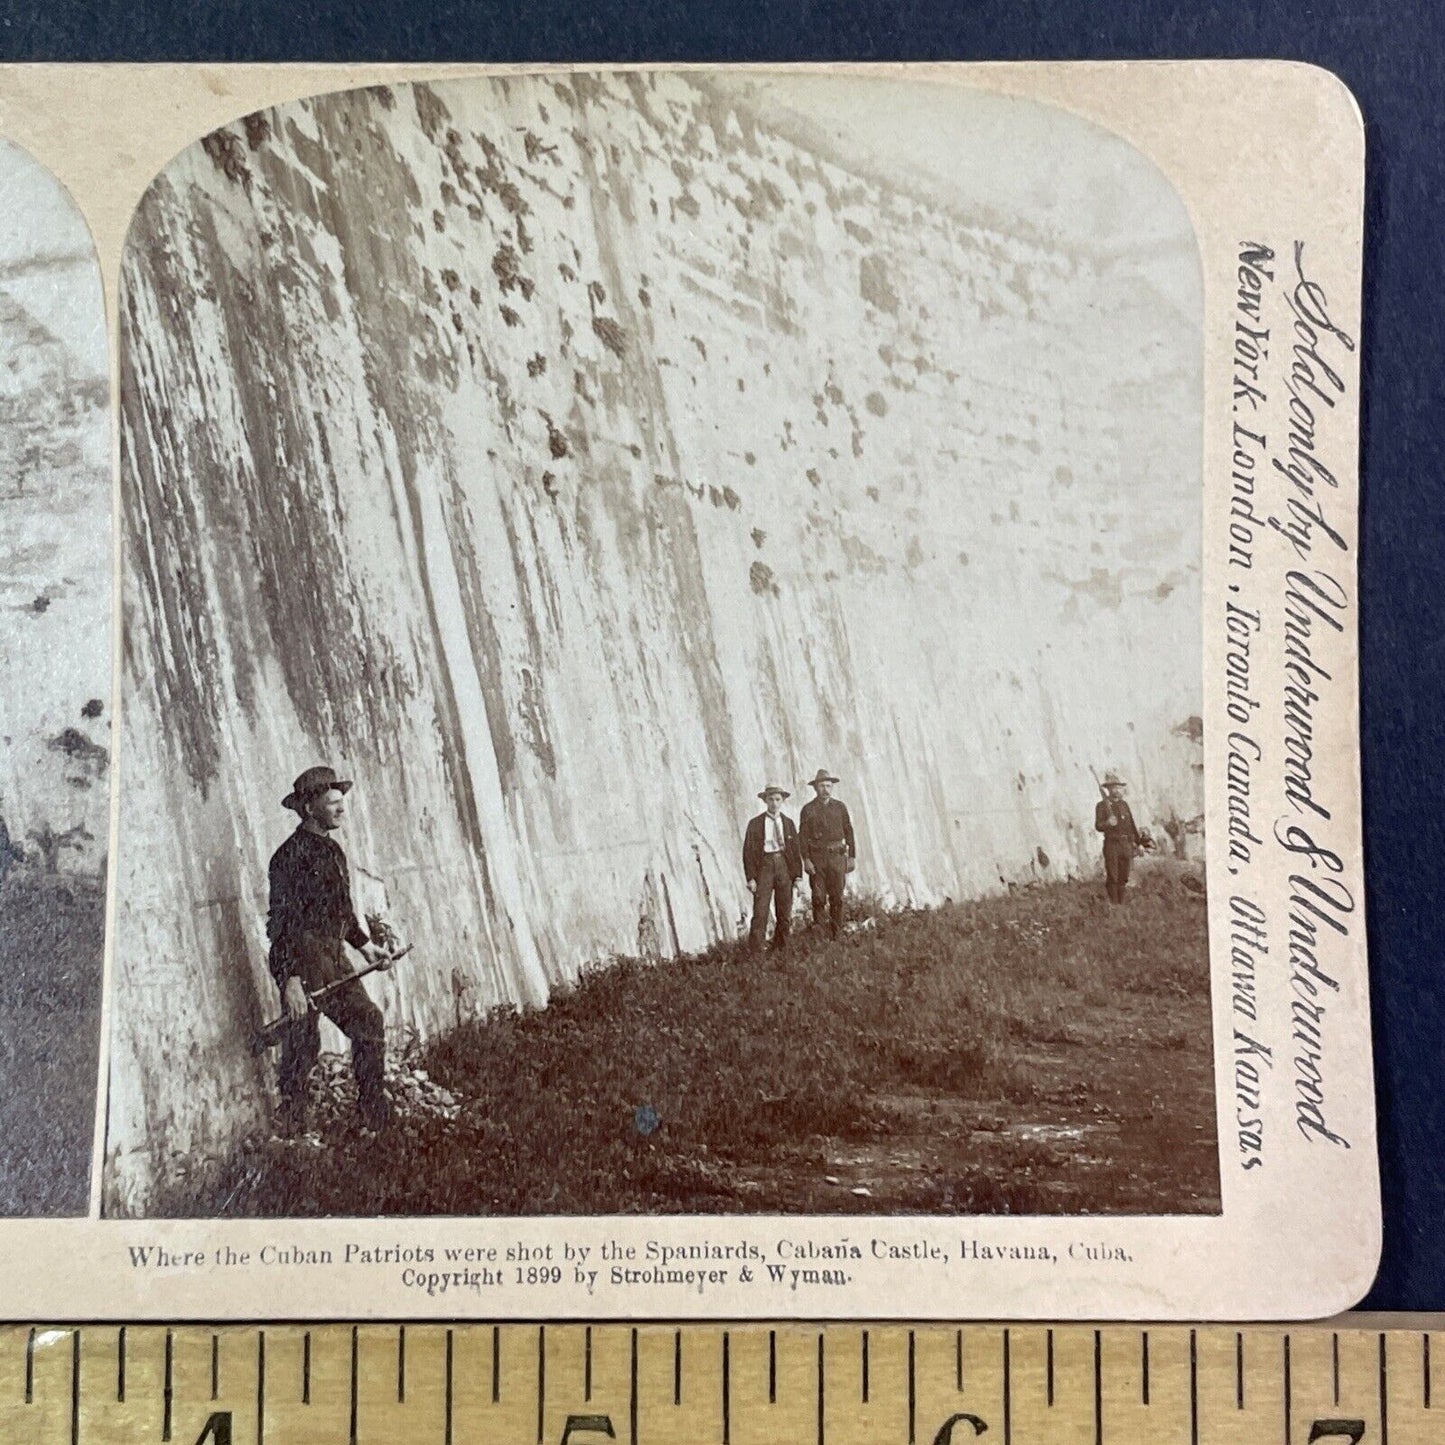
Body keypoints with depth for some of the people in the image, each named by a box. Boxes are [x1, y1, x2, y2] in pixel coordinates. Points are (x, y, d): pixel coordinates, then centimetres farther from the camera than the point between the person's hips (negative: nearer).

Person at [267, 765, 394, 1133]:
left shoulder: (332, 849, 14)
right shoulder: (292, 854, -14)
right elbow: (281, 922, -18)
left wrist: (364, 945, 24)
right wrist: (291, 980, -23)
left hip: (334, 959, 9)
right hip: (302, 960, -9)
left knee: (369, 1022, 7)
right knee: (302, 1041, -3)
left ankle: (376, 1118, 15)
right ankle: (290, 1127, 10)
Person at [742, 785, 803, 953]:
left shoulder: (788, 823, 9)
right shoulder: (755, 824, 1)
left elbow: (796, 849, 11)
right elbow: (748, 852, 0)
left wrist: (798, 875, 4)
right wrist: (750, 877, -7)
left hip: (784, 866, 3)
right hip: (764, 866, -3)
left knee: (784, 914, 7)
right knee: (760, 912, -9)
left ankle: (781, 950, 18)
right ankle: (755, 952, -6)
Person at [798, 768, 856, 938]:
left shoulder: (840, 807, 9)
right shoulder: (808, 809, 4)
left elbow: (849, 832, 11)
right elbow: (803, 836, 1)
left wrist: (852, 856, 5)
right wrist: (806, 859, -9)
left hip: (837, 856, 2)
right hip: (817, 857, -2)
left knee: (837, 897, 2)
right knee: (819, 897, -5)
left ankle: (836, 934, 8)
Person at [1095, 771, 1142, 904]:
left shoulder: (1124, 804, 15)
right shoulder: (1102, 805, -2)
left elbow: (1131, 825, 18)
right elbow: (1098, 826, -9)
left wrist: (1137, 842, 15)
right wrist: (1107, 823, -29)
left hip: (1126, 844, 5)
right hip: (1112, 843, -5)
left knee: (1123, 878, 8)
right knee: (1112, 878, -6)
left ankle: (1121, 904, 15)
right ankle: (1113, 904, -4)